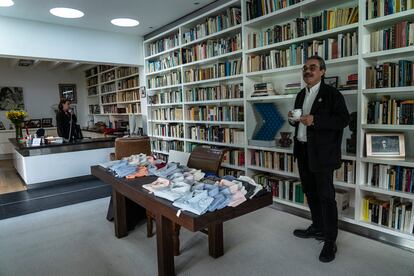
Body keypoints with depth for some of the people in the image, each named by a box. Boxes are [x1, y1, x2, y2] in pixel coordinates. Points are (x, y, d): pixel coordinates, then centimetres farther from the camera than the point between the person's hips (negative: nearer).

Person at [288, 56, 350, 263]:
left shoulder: (332, 94, -6)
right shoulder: (301, 95, 15)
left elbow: (344, 119, -14)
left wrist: (315, 120, -24)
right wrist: (293, 119, -1)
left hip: (322, 153, -7)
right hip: (303, 151, 7)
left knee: (326, 196, -1)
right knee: (310, 192, 17)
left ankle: (330, 241, 12)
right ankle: (317, 228, 35)